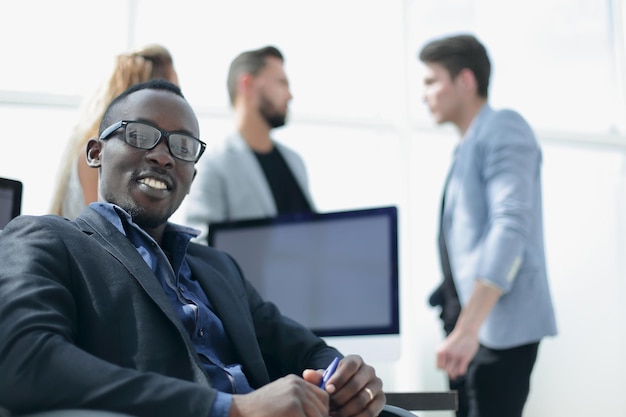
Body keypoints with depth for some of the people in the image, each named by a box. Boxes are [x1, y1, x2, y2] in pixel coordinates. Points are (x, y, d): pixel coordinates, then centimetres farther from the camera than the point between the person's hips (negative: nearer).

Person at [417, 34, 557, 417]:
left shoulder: (502, 128, -10)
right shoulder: (469, 145, 18)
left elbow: (510, 225, -22)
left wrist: (468, 328, -28)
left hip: (499, 326, -9)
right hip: (472, 323, 9)